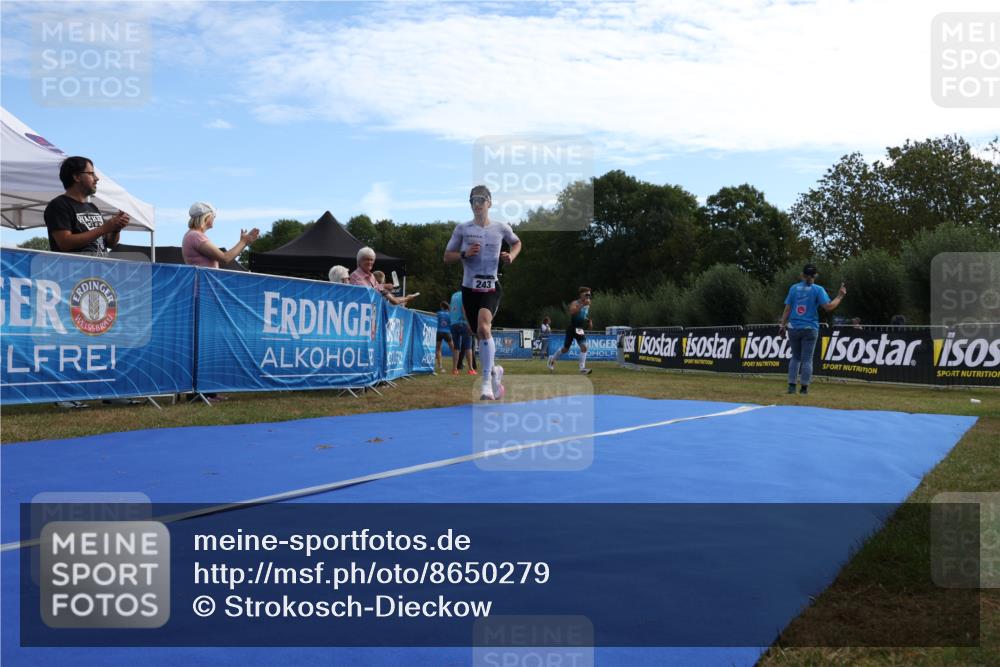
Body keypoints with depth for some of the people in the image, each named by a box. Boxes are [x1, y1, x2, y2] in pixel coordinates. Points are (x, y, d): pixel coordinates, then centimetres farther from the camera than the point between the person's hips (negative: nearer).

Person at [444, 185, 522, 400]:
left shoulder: (501, 228, 3)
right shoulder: (462, 229, 3)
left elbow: (517, 242, 23)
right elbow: (447, 257, 6)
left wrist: (511, 255, 2)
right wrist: (465, 254, -13)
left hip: (491, 287, -2)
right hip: (469, 288, 2)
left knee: (483, 327, -27)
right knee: (481, 334, 10)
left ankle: (487, 382, -21)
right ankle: (495, 371, 37)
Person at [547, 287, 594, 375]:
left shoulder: (588, 305, 8)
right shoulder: (575, 303, -14)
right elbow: (572, 312, -37)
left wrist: (589, 321, 10)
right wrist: (583, 305, -39)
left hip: (581, 330, 5)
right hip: (572, 329, -5)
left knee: (584, 347, -13)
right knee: (565, 349, 6)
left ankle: (582, 368, -10)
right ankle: (552, 359, 31)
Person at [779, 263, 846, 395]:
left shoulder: (793, 288, 3)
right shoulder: (818, 289, -4)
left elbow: (787, 309, 2)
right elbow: (829, 307, -11)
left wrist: (783, 326, 8)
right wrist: (840, 296, 2)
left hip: (793, 328, 2)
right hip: (810, 328, -2)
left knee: (795, 357, 14)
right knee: (807, 358, 4)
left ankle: (791, 385, 7)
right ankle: (804, 387, 3)